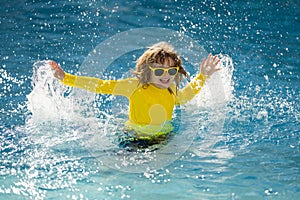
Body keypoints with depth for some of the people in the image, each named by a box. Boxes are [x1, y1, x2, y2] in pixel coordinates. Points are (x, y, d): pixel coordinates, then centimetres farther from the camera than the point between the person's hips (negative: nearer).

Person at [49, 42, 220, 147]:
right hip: (136, 138, -6)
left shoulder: (171, 90, 5)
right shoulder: (135, 86, -11)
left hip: (164, 137, 6)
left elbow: (184, 97, 32)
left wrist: (203, 76, 24)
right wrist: (66, 78, -12)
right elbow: (101, 86, -8)